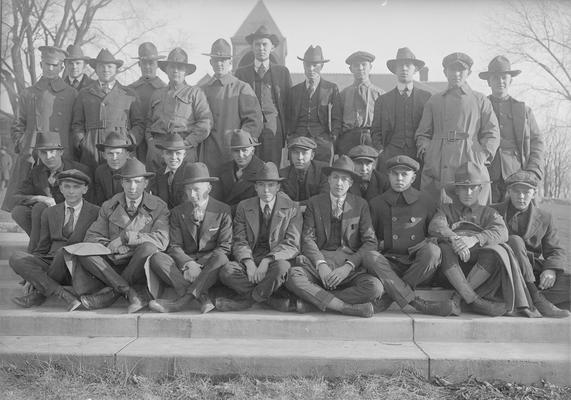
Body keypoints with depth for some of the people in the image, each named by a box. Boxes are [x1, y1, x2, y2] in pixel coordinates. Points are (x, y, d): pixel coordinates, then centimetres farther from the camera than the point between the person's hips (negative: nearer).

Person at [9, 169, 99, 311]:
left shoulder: (96, 213, 5)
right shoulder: (49, 213, 17)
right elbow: (42, 247, 19)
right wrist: (29, 273, 2)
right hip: (49, 264, 4)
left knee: (63, 251, -35)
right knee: (16, 257, -22)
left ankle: (39, 292, -15)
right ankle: (64, 294, -29)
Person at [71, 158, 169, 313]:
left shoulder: (158, 207, 2)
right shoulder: (109, 206, 12)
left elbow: (161, 240, -14)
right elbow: (91, 237, 4)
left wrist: (125, 237, -19)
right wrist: (109, 246, -17)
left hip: (139, 266, -2)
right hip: (112, 264, 2)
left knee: (148, 247, -34)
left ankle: (111, 293, -22)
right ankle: (130, 292, -27)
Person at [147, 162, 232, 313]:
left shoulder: (223, 211, 3)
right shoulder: (178, 212, 11)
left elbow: (224, 247, -3)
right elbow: (174, 246, 4)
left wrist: (198, 265, -17)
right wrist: (188, 264, -18)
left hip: (209, 266, -2)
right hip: (183, 265, 2)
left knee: (221, 259, -35)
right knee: (156, 258, -24)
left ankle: (180, 301, -38)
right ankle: (201, 297, -36)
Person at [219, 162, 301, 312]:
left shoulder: (291, 209, 3)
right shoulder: (244, 207, 10)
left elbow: (292, 245, -5)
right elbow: (239, 242, 4)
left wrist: (267, 261, -22)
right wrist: (249, 263, -17)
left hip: (276, 261, -2)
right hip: (250, 260, 2)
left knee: (281, 267, -37)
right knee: (226, 271, -28)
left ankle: (250, 299, -15)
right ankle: (273, 301, -21)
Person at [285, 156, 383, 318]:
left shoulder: (360, 205, 10)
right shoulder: (314, 203, 10)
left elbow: (370, 242, 3)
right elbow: (308, 239, 4)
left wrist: (348, 266, -12)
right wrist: (321, 265, -15)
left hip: (351, 263, 1)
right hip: (319, 259, 0)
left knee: (375, 287, -30)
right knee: (292, 276, -31)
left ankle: (314, 300, -20)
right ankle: (348, 308, -28)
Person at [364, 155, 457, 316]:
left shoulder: (425, 201, 12)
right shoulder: (376, 203, 11)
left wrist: (430, 243, -6)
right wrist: (379, 245, -8)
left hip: (420, 269, 0)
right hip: (389, 265, 0)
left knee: (432, 249, -30)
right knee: (370, 256, -30)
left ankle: (388, 298, -26)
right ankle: (419, 304, -34)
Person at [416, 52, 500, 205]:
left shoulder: (480, 100, 16)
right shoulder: (434, 101, 20)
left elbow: (492, 134, 12)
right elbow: (422, 133, 19)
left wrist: (481, 156, -2)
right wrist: (425, 151, 1)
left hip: (470, 164, -1)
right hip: (436, 168, 1)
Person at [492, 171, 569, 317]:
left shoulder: (544, 217, 16)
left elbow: (556, 251, 11)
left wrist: (551, 270, -12)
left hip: (534, 273, 3)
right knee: (515, 241, -33)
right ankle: (536, 299, -35)